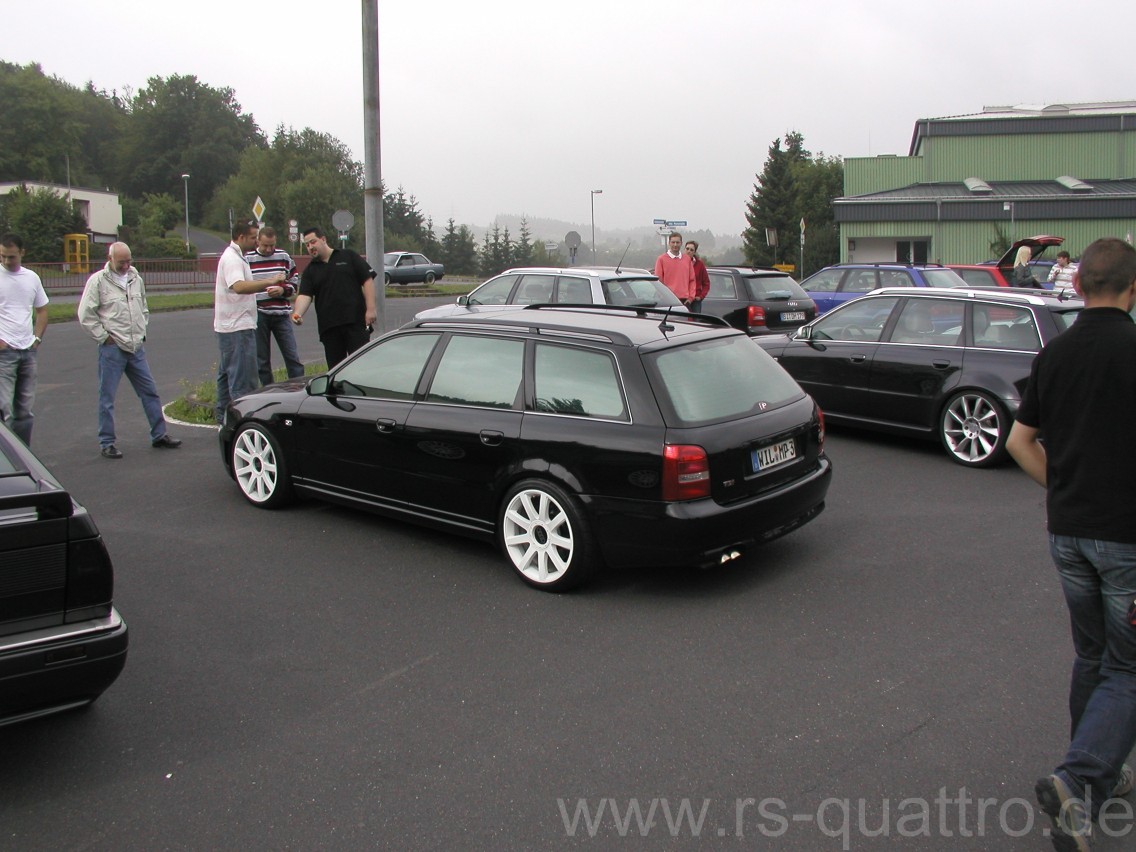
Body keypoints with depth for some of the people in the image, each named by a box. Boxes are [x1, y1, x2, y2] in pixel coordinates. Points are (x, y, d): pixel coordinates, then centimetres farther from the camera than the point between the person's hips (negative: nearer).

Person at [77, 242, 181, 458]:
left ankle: (159, 435, 17)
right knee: (107, 397, 2)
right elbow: (86, 315, -8)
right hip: (112, 349, -5)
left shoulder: (136, 279, 12)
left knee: (150, 392, 8)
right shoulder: (98, 281, -6)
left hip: (136, 347, 6)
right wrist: (104, 337, -9)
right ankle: (106, 443, 9)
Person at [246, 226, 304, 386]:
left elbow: (294, 284, 11)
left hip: (281, 314, 1)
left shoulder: (284, 258, 6)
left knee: (292, 356, 1)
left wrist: (282, 290, -9)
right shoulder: (247, 259, 1)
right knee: (261, 360, 5)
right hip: (258, 314, -1)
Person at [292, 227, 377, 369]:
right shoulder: (310, 271, 13)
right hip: (329, 327, 3)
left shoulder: (348, 257, 7)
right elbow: (304, 295, 0)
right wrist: (298, 313, -22)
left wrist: (370, 309, -8)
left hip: (356, 321, -3)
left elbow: (368, 280, 2)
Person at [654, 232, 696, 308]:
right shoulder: (662, 259, 1)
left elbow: (692, 280, 14)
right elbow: (658, 280, 0)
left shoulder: (687, 259, 12)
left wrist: (691, 297, 3)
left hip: (685, 300, 3)